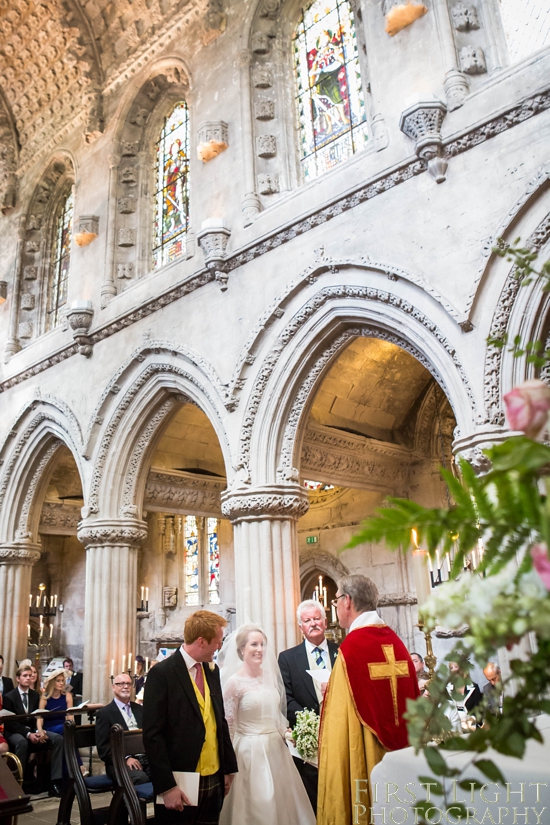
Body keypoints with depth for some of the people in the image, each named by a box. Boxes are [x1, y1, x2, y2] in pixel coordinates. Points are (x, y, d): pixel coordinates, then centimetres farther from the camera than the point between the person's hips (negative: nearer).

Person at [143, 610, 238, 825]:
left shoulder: (212, 671, 8)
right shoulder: (162, 673, -14)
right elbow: (152, 735, -15)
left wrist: (229, 767, 11)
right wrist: (167, 786, -17)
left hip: (214, 780, 6)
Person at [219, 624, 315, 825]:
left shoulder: (271, 675, 4)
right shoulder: (234, 682, -13)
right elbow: (228, 726, -9)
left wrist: (286, 732, 0)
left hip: (276, 747, 6)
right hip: (250, 750, -5)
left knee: (282, 801, 12)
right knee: (256, 807, 4)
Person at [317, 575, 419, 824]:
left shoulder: (352, 646, -18)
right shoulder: (396, 641, 2)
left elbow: (340, 715, -19)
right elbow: (411, 700, 9)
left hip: (364, 756, -7)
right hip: (400, 755, 7)